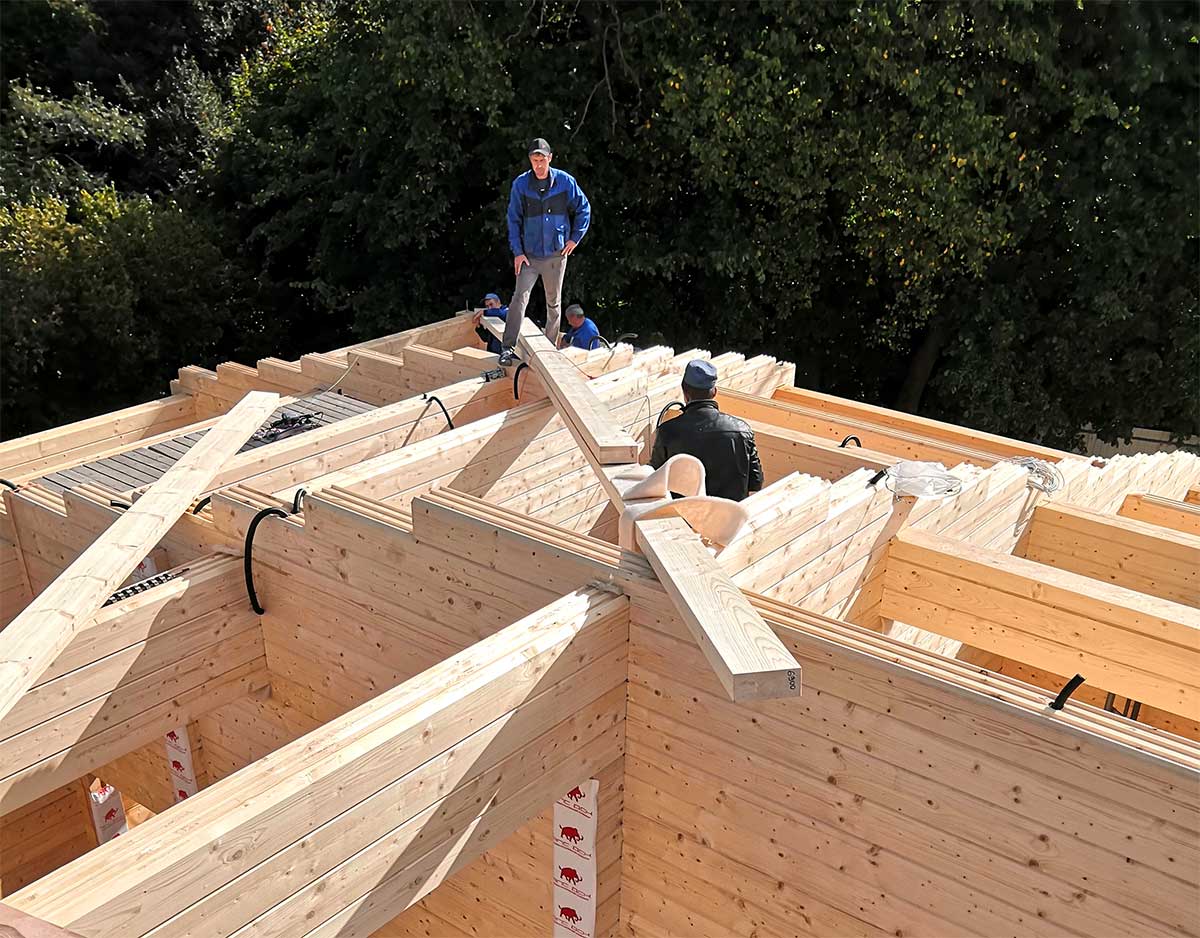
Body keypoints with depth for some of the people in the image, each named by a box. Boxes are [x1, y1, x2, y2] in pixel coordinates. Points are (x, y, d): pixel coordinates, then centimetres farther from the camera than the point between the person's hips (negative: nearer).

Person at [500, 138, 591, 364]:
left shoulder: (565, 181, -4)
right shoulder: (520, 184, -4)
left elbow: (583, 209, 9)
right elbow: (513, 219, 1)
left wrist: (575, 238, 4)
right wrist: (517, 251, -6)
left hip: (556, 254, 1)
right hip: (529, 254, -1)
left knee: (554, 303, 12)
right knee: (520, 297, -15)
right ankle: (508, 348, -15)